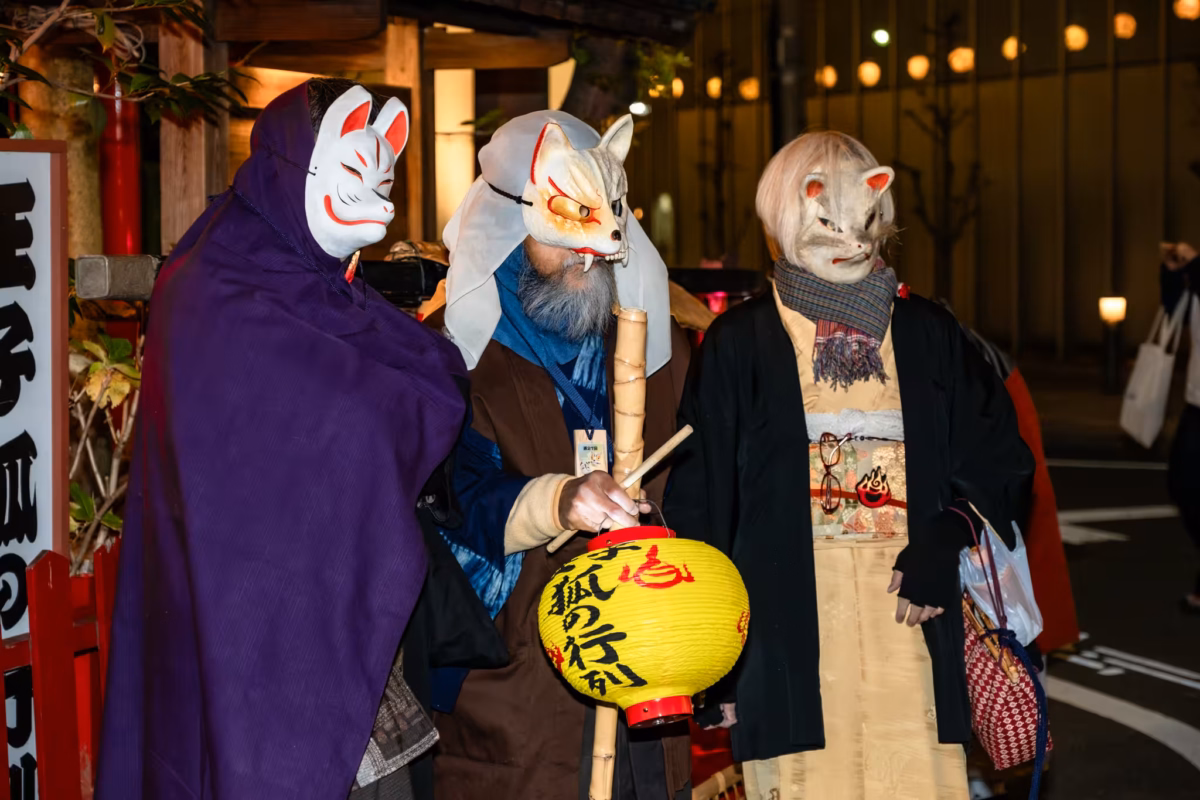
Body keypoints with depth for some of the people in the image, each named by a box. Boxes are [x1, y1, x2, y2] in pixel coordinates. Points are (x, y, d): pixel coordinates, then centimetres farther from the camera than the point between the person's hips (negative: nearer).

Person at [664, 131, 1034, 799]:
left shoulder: (929, 334, 12)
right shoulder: (740, 344, 5)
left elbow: (1001, 461, 14)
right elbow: (702, 500, 4)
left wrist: (951, 533, -7)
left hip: (911, 622, 2)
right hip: (789, 634, -2)